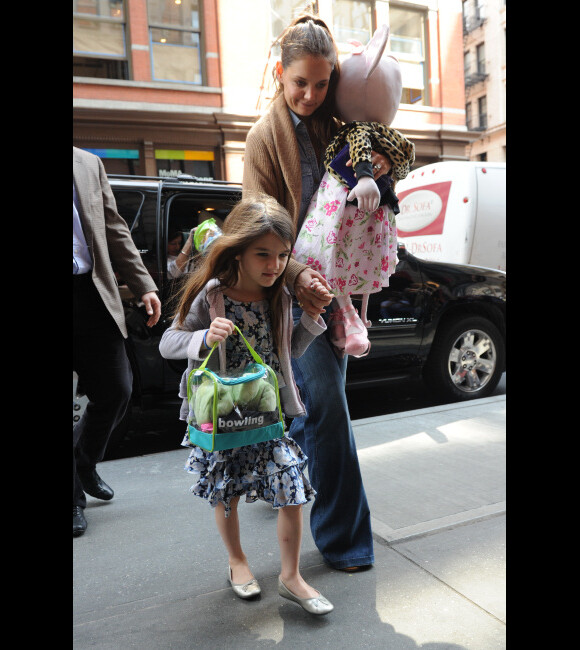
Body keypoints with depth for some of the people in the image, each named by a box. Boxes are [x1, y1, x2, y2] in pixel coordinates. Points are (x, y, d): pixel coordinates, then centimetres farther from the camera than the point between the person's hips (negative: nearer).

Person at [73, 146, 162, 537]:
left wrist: (145, 286, 8)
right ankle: (76, 499, 22)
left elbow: (115, 231, 13)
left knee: (117, 391, 6)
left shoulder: (89, 164, 13)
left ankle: (85, 464, 35)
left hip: (94, 296, 5)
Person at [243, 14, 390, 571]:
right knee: (326, 404, -9)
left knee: (314, 395, 14)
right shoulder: (266, 135, -4)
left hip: (335, 280, 6)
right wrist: (296, 274, -25)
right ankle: (341, 535, 5)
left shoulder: (335, 127, 12)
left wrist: (382, 166, -3)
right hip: (295, 286, -6)